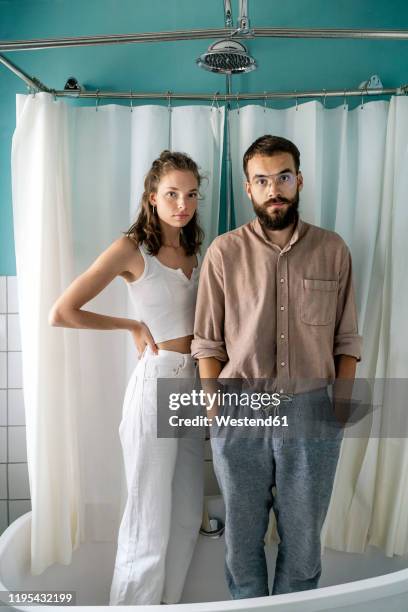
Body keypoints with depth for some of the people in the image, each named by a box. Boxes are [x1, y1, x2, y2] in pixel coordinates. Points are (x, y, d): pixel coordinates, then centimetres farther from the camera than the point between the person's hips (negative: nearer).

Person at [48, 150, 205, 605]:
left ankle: (167, 604, 37)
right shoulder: (131, 248, -10)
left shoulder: (193, 252, 11)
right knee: (150, 522, 5)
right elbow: (61, 313, -15)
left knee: (186, 517, 16)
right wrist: (132, 326, -8)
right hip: (157, 384, -7)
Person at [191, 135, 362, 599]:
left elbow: (346, 339, 4)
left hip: (312, 412, 1)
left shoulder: (332, 250, 1)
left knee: (303, 535, 16)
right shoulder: (223, 252, -3)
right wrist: (213, 404, -3)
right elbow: (208, 341, 1)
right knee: (242, 534, 16)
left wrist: (343, 403, -1)